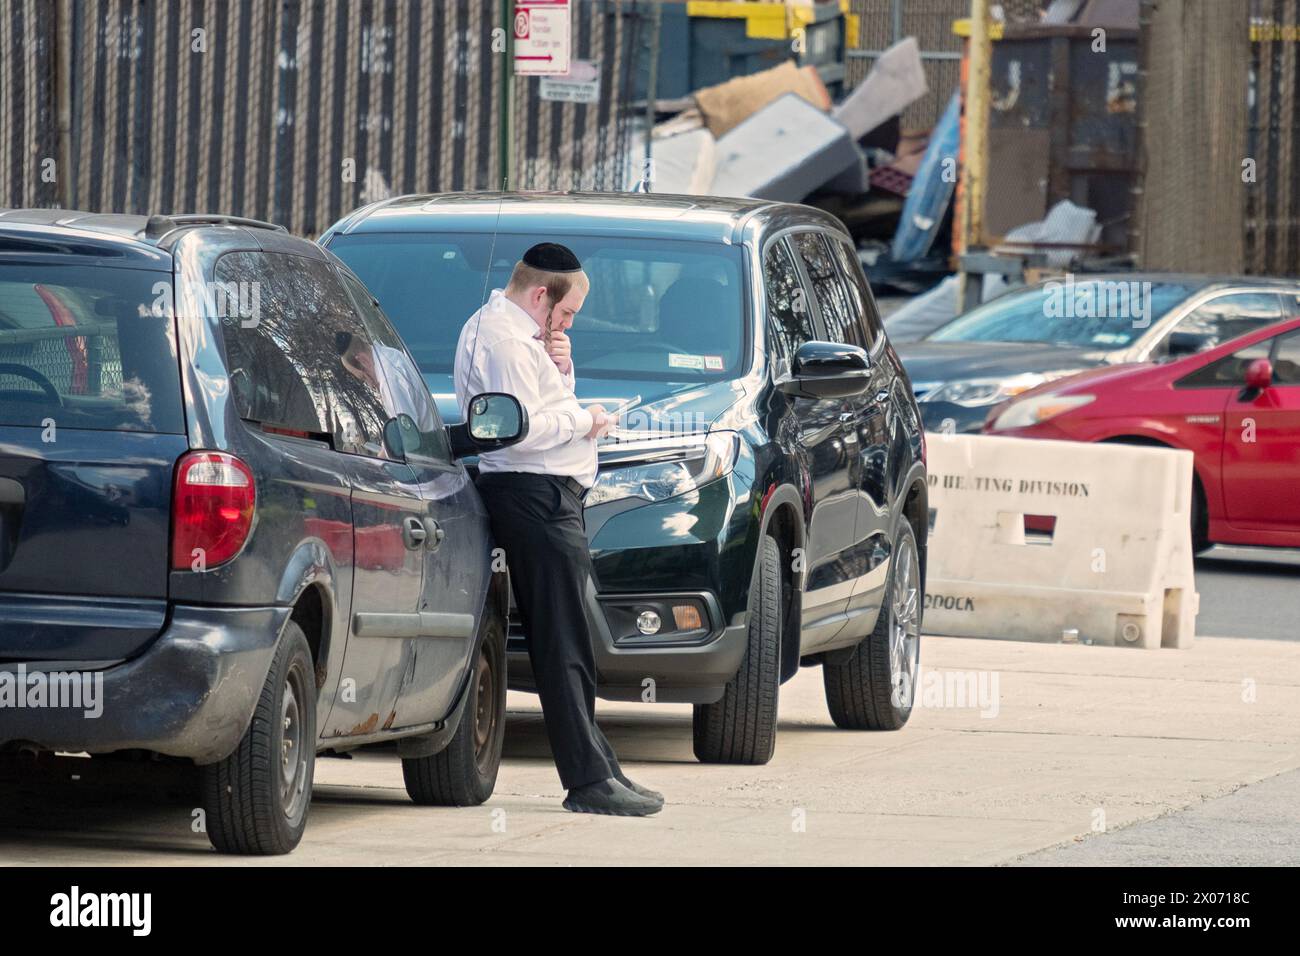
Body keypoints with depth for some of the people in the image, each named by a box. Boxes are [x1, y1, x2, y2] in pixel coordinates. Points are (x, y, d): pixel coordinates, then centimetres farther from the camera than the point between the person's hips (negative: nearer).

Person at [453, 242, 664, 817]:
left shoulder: (507, 331, 20)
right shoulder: (503, 339, -13)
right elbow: (520, 428, -22)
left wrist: (559, 369, 8)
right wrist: (583, 421, -9)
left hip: (550, 495, 11)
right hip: (537, 495, -11)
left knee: (566, 644, 13)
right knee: (564, 644, -12)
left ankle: (597, 770, 18)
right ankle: (590, 781, -15)